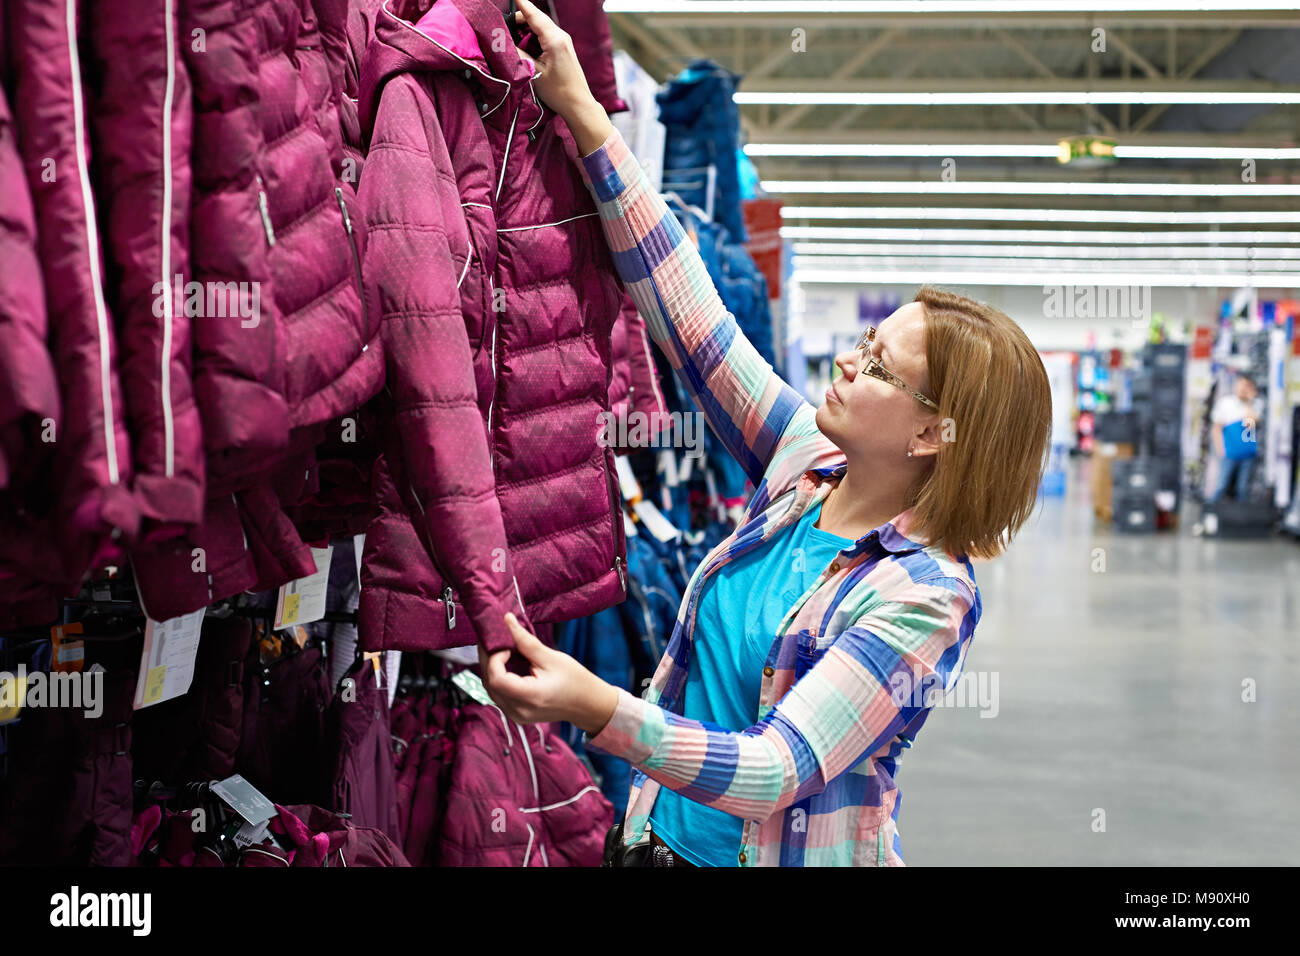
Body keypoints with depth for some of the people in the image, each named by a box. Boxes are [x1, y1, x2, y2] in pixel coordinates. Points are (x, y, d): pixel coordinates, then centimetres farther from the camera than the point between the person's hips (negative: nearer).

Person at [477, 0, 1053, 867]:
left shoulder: (926, 596, -18)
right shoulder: (805, 462, 1)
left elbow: (777, 772, -25)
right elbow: (689, 312, 0)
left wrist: (601, 713, -40)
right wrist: (583, 116, -3)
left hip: (783, 851, -5)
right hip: (658, 836, 5)